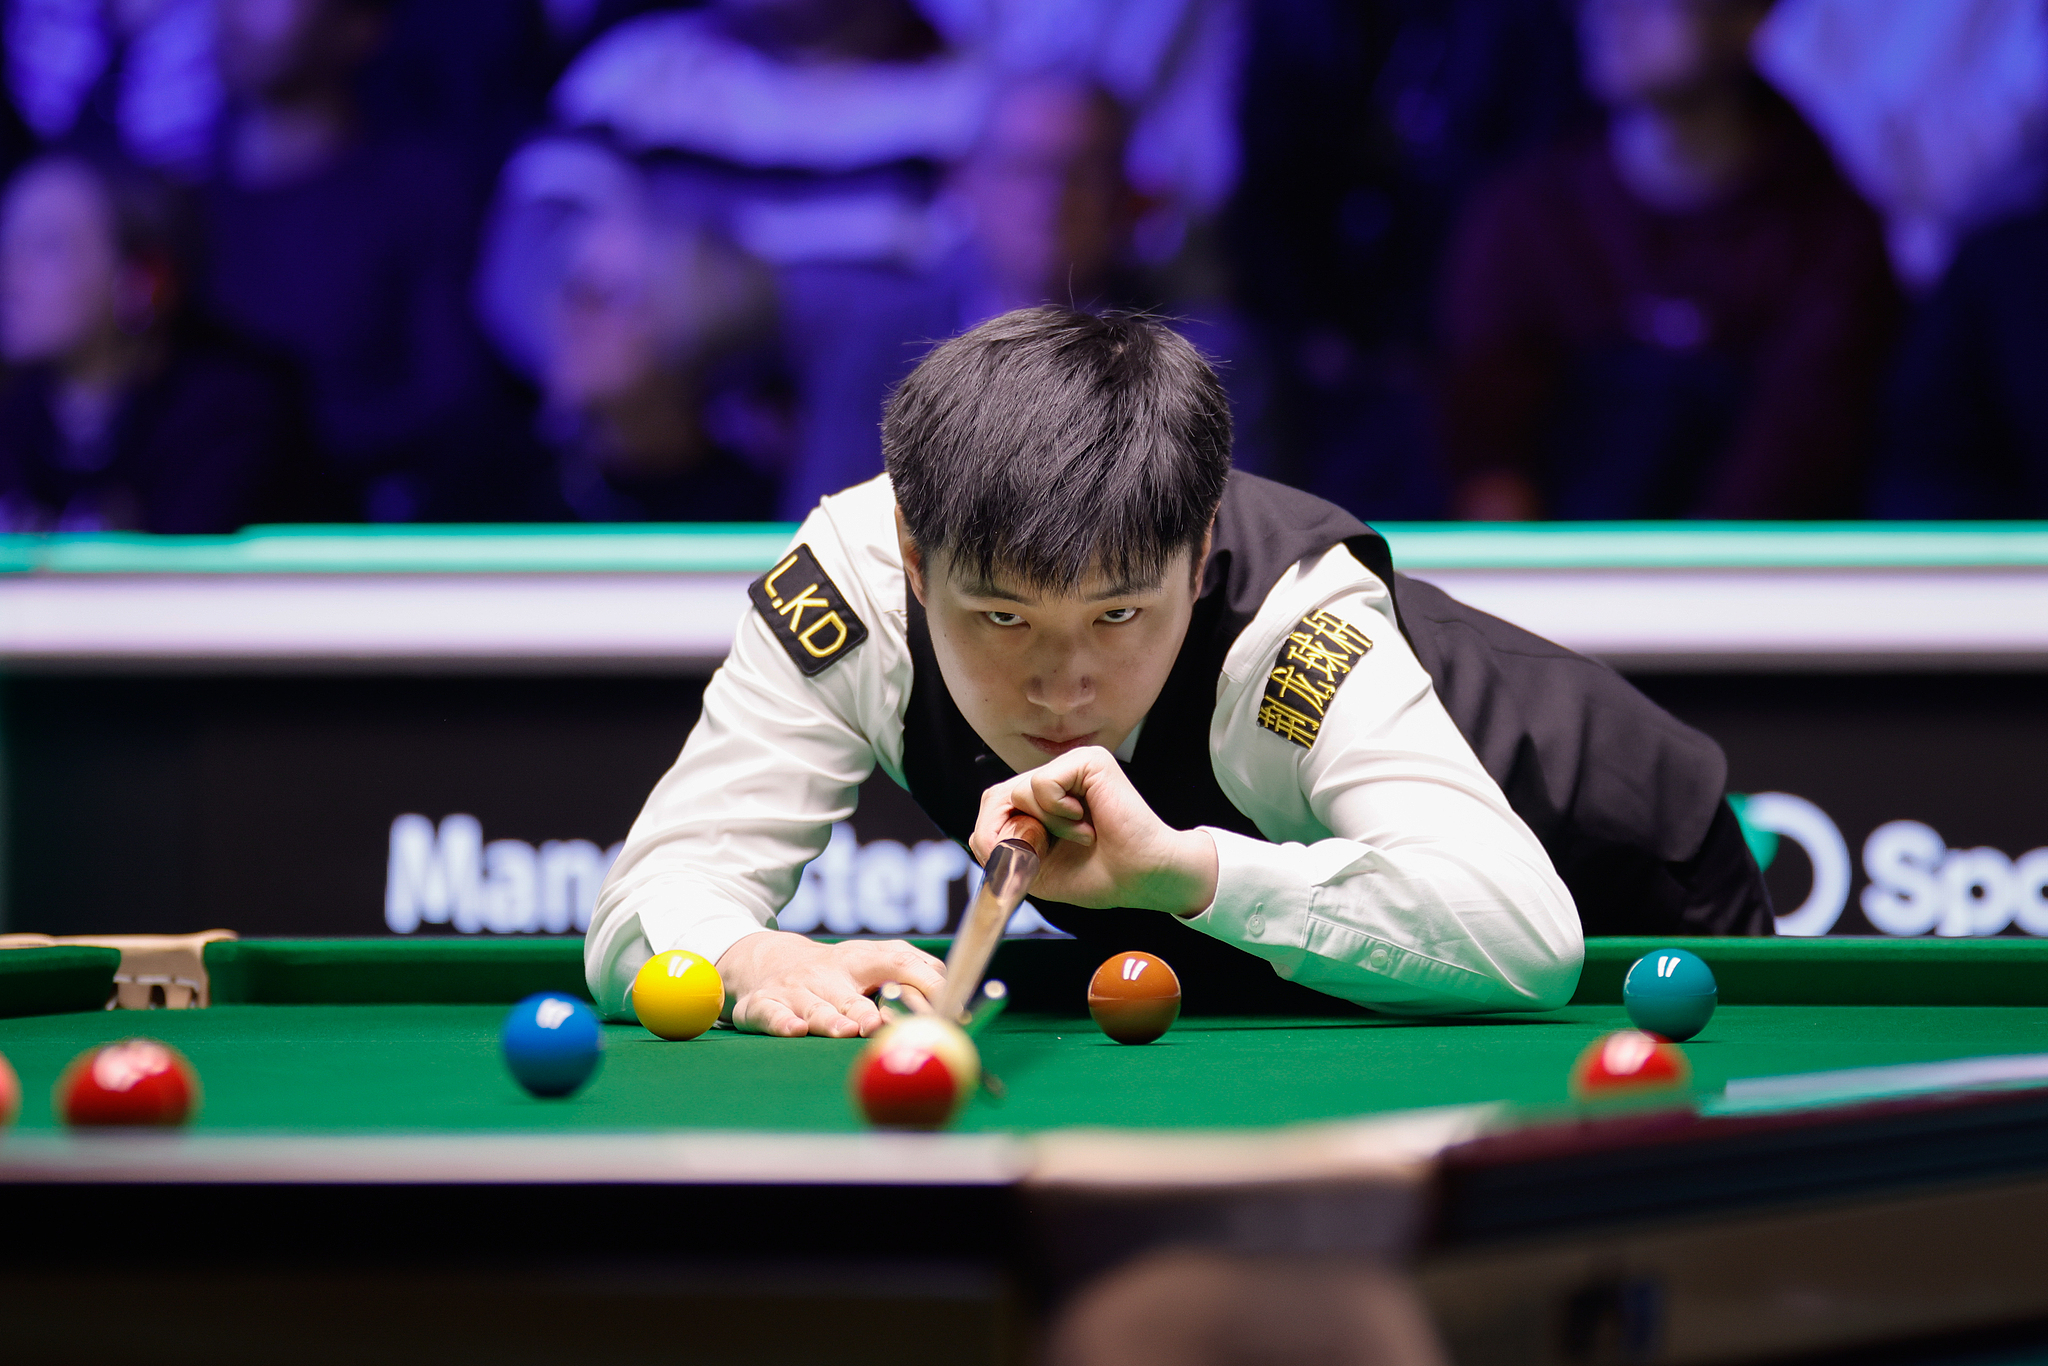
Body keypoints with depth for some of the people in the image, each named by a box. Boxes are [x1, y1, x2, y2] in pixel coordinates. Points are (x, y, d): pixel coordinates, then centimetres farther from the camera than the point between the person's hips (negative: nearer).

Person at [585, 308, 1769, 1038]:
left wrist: (1183, 866, -64)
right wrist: (750, 959, -58)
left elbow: (1530, 939, -55)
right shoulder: (853, 575, -32)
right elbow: (649, 904, -33)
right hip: (1231, 986, 3)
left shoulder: (1295, 625, -43)